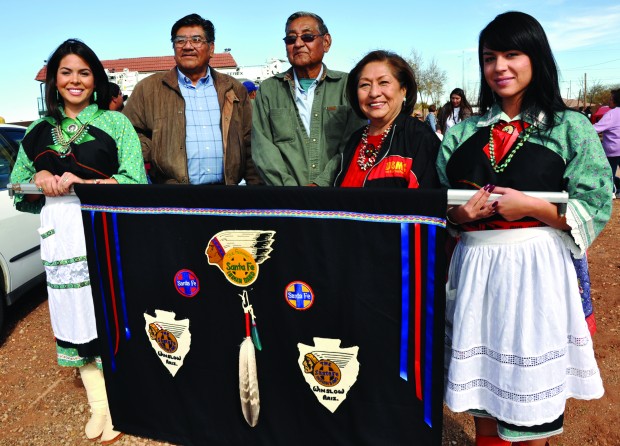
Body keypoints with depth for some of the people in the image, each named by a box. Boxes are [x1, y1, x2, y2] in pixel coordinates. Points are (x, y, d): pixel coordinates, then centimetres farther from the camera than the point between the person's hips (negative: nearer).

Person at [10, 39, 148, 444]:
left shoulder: (115, 122, 4)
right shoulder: (38, 132, 15)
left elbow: (135, 181, -6)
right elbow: (17, 190, 17)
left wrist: (78, 182, -13)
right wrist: (41, 180, -5)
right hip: (60, 235, 4)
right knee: (75, 318, 7)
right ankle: (98, 404, 21)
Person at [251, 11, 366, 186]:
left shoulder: (347, 86, 5)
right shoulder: (268, 90, 9)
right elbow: (263, 147, 1)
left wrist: (321, 183, -15)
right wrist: (287, 184, -12)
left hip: (337, 184, -1)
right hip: (283, 183, 1)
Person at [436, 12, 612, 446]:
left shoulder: (571, 128, 2)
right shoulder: (463, 134, 10)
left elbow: (596, 209, -3)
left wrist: (531, 206, -15)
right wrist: (460, 214, -9)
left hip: (537, 269, -2)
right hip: (475, 270, 3)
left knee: (532, 399, 7)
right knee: (481, 386, 12)